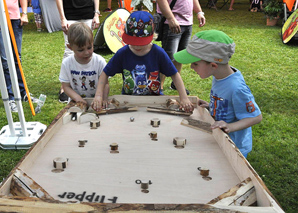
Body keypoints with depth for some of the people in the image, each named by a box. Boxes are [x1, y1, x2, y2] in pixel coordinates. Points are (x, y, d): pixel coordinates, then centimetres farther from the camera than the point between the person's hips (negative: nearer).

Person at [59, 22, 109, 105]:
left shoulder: (100, 62, -9)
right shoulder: (67, 63, -6)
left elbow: (105, 84, -6)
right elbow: (66, 86, -2)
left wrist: (104, 100, -24)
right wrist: (77, 98, -20)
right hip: (76, 102, 1)